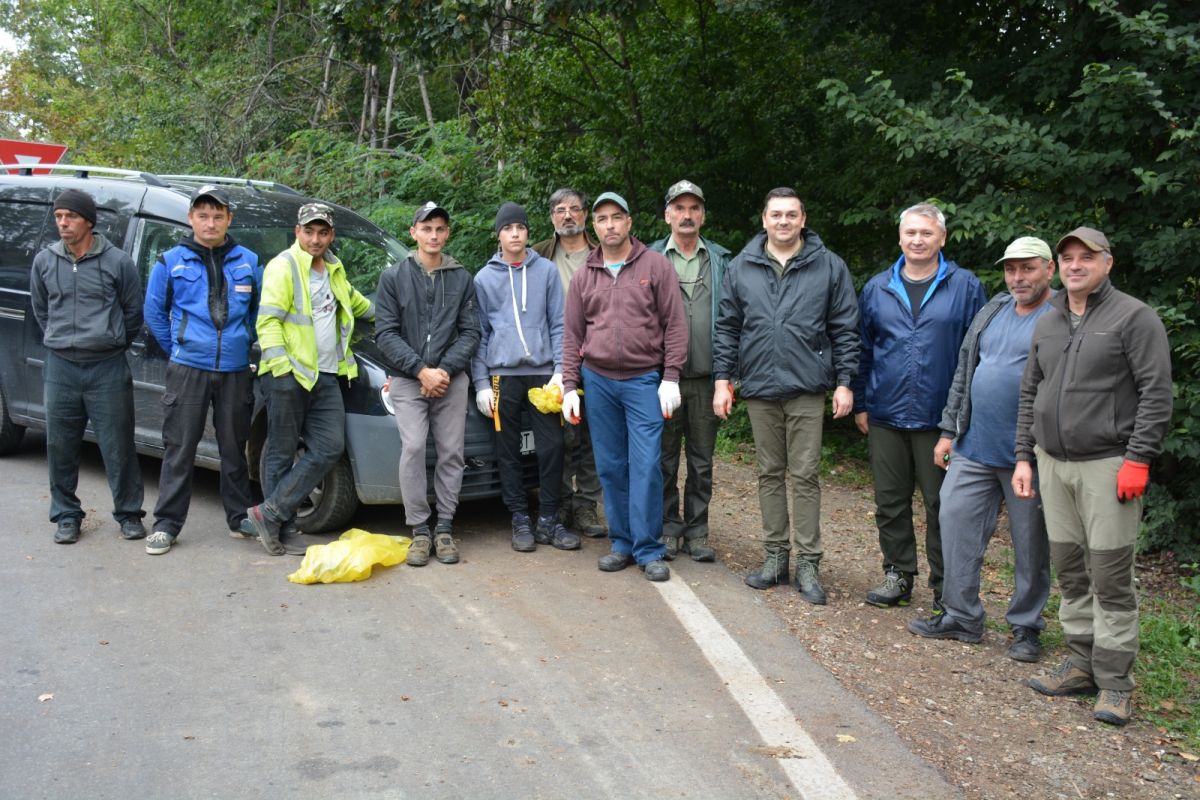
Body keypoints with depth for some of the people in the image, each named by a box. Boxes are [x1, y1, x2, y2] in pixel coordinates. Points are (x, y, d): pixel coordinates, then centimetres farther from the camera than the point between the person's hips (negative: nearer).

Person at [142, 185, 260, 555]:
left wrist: (245, 346, 10)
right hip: (187, 369, -1)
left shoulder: (248, 261, 6)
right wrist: (177, 350, 7)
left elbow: (259, 311, 16)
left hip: (236, 371, 2)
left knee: (234, 448, 10)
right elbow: (154, 313, 10)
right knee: (179, 448, 1)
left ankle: (240, 518, 22)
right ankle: (166, 524, 9)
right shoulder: (171, 261, 1)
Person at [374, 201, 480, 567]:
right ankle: (420, 530, -6)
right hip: (407, 379, -2)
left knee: (451, 453, -1)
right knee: (413, 447, -15)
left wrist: (444, 370, -9)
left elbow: (470, 332, 5)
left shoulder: (462, 279, 10)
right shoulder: (394, 277, 6)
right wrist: (422, 370, -11)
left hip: (451, 380, 2)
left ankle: (444, 528, 10)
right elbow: (386, 332, -1)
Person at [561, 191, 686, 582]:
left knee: (646, 465, -7)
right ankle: (622, 543, 18)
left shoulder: (656, 266, 0)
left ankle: (648, 549, 2)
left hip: (644, 381, -3)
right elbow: (572, 336, 11)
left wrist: (671, 378, -7)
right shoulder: (583, 277, 10)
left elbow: (675, 325, -1)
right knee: (610, 466, 7)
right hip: (597, 381, 3)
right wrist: (570, 387, 5)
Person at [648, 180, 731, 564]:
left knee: (702, 460, 7)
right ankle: (669, 528, 17)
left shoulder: (720, 261, 9)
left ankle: (697, 530, 17)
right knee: (665, 457, 6)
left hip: (706, 376, 1)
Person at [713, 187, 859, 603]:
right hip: (759, 388, 3)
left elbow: (845, 329, 1)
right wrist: (722, 379, 3)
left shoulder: (830, 267, 1)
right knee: (770, 474, 11)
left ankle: (808, 564, 9)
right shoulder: (741, 267, 6)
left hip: (807, 388, -2)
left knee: (805, 476, 1)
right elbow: (727, 328, 8)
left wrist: (844, 382, -4)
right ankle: (775, 556, 21)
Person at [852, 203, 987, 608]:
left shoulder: (965, 287, 0)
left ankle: (946, 585, 17)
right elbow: (862, 350, 12)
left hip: (940, 418, -3)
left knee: (942, 504, 5)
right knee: (890, 502, 10)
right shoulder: (877, 289, 8)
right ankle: (898, 574, 24)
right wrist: (860, 403, 8)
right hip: (885, 417, 3)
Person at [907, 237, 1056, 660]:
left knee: (1031, 544, 6)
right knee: (956, 523, 5)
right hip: (974, 447, 6)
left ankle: (1026, 626, 21)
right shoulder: (993, 311, 13)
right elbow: (964, 372, 18)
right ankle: (961, 616, 17)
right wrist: (949, 430, 15)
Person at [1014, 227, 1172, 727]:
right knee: (1070, 569, 11)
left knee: (1110, 575, -4)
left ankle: (1114, 683, 4)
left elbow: (1156, 393, -9)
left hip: (1106, 465, -6)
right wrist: (1024, 456, 13)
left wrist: (1138, 459, -16)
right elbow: (1029, 395, 19)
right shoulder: (1047, 325, 16)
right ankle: (1082, 664, 22)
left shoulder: (1133, 318, -4)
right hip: (1052, 464, 6)